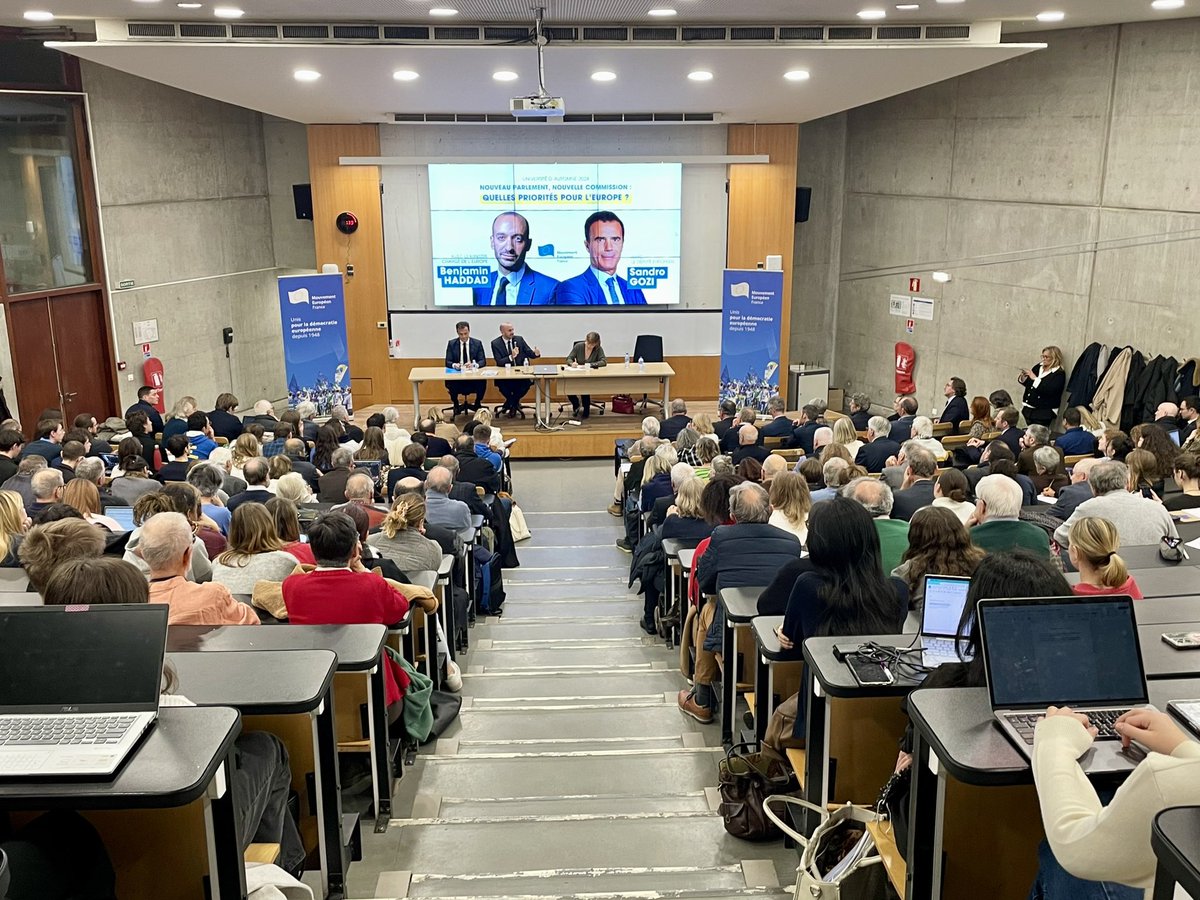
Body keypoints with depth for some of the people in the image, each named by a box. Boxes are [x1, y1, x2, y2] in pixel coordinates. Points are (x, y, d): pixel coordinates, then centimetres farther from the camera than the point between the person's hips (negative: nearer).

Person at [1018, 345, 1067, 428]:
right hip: (1029, 408, 6)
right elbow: (1028, 383, 18)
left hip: (1044, 412, -6)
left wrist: (1035, 379, -20)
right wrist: (1023, 377, -4)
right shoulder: (1038, 367, 10)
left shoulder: (1059, 374, -8)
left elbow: (1050, 390, -22)